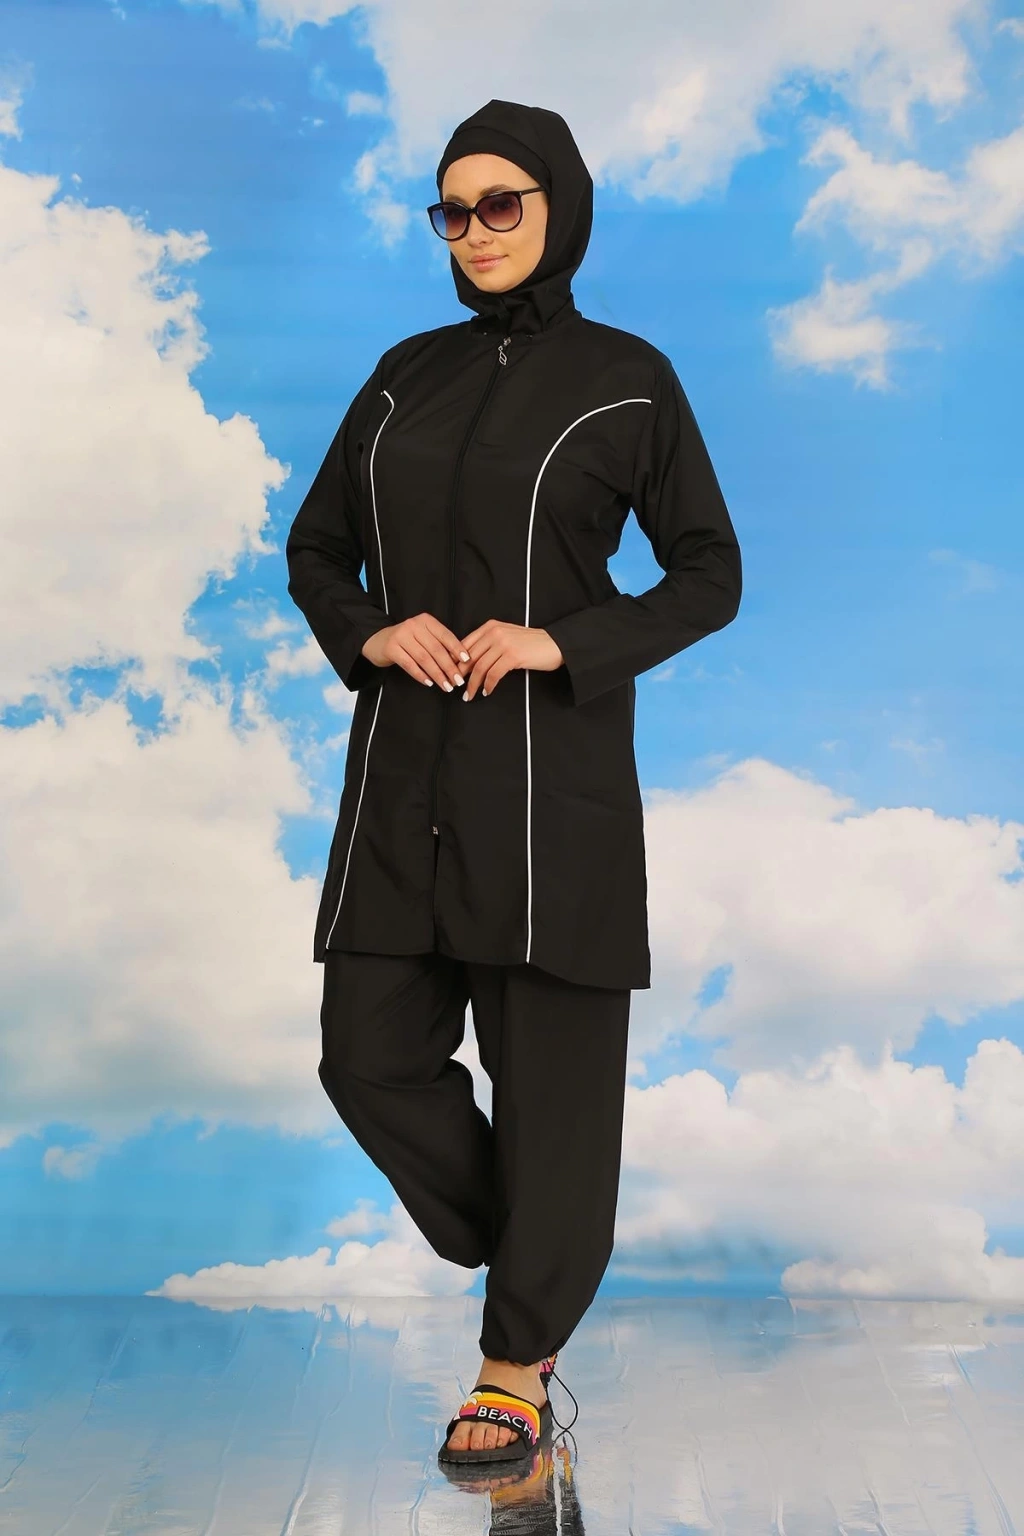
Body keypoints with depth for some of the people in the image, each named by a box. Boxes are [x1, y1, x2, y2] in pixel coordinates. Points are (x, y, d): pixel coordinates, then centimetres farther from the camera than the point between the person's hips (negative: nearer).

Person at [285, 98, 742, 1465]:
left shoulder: (626, 378, 1)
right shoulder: (406, 377, 12)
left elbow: (710, 578, 1)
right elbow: (316, 546, 16)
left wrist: (565, 644, -14)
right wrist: (369, 634, -5)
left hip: (553, 774, -4)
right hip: (405, 774, 5)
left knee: (549, 1067, 2)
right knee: (371, 1053, 5)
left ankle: (521, 1359, 20)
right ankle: (532, 1262, 30)